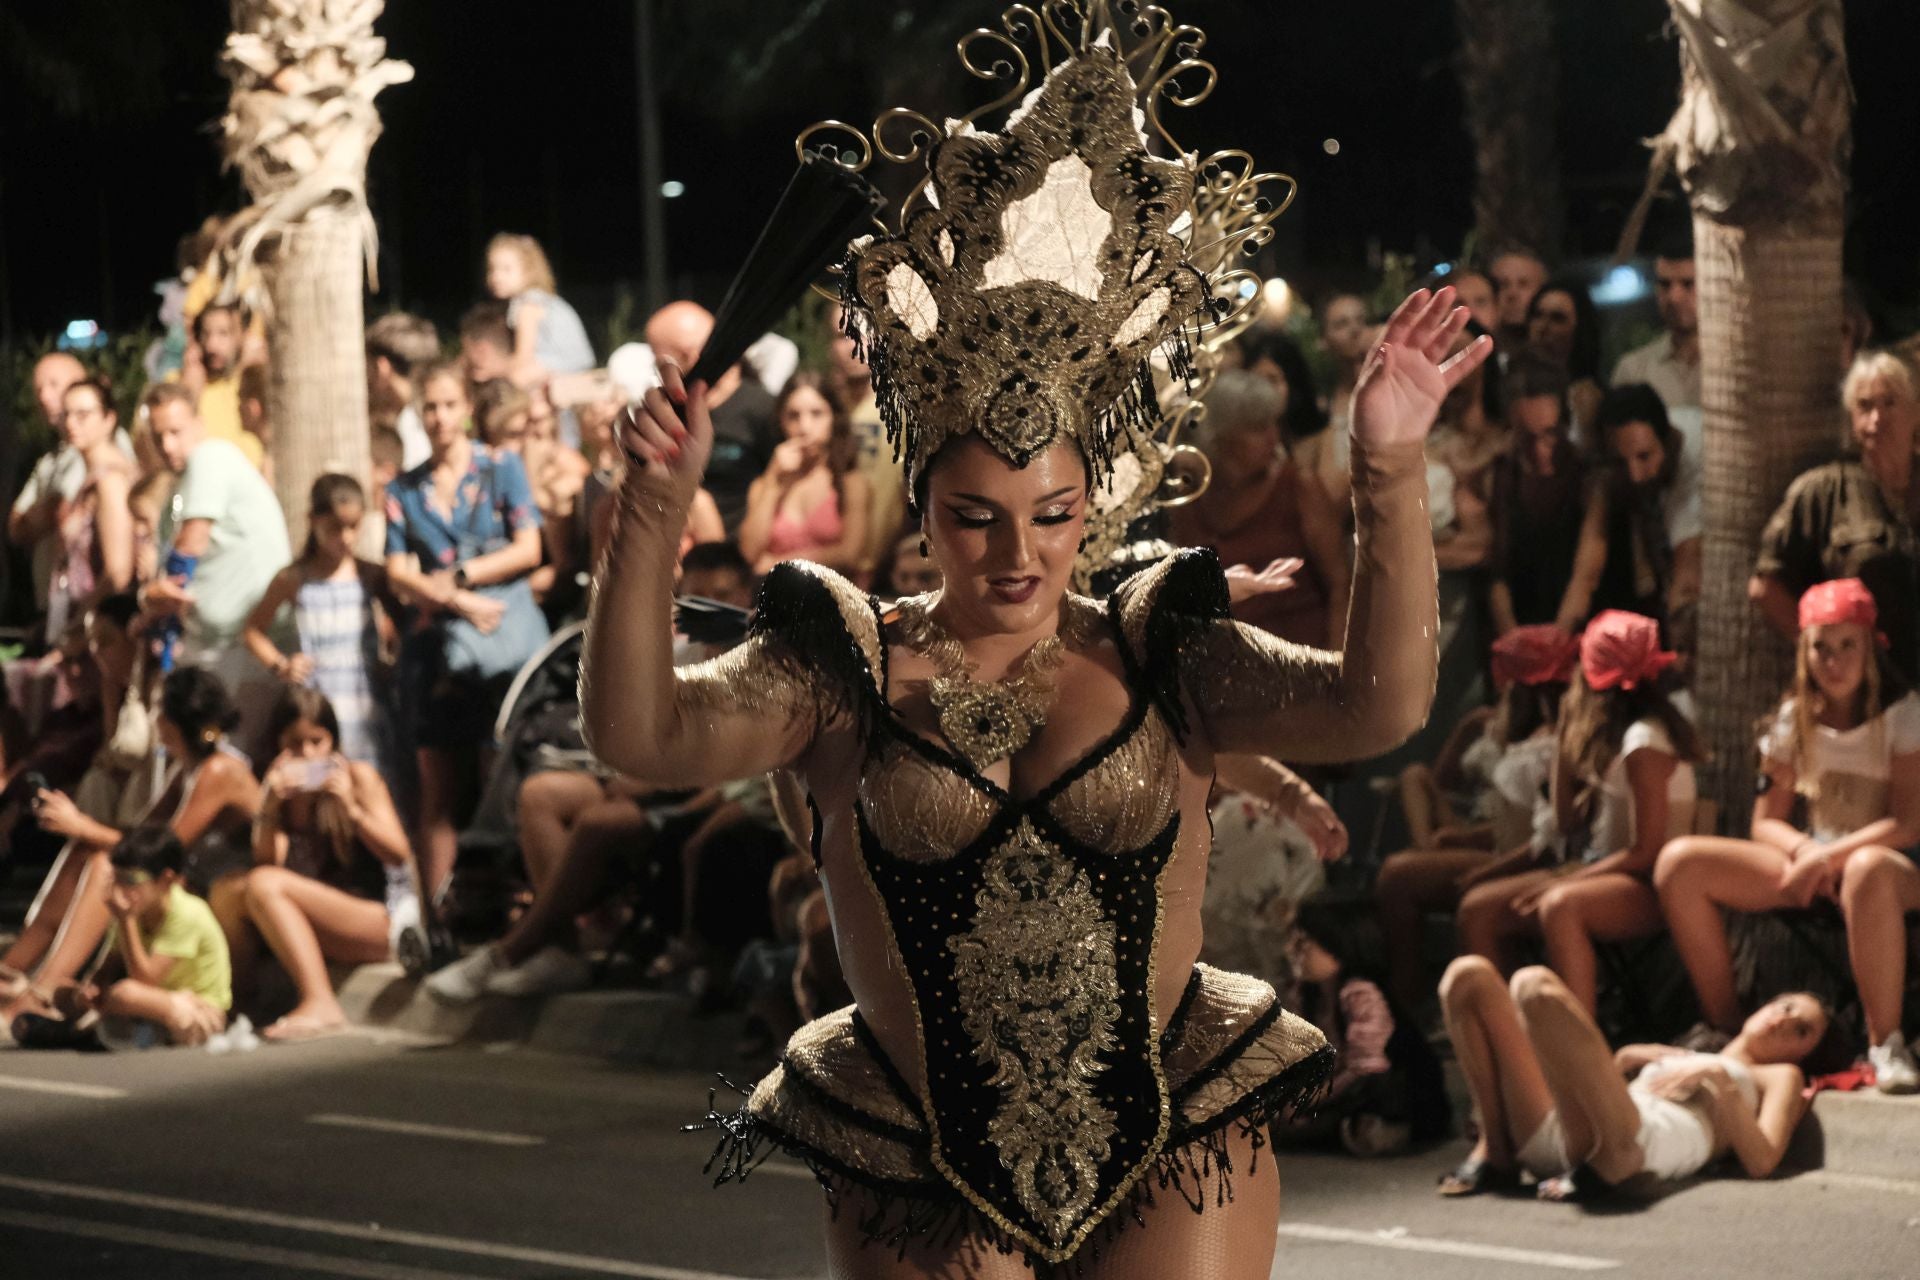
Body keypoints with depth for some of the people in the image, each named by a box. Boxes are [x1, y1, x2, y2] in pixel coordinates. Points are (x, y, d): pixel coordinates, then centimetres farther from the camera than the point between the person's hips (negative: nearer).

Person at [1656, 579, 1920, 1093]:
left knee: (1868, 868, -46)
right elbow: (1766, 823, 8)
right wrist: (1804, 851, -15)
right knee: (1679, 862, -16)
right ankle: (1723, 1026, -12)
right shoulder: (1794, 719, 8)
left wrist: (1828, 857, -22)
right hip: (1811, 865, 5)